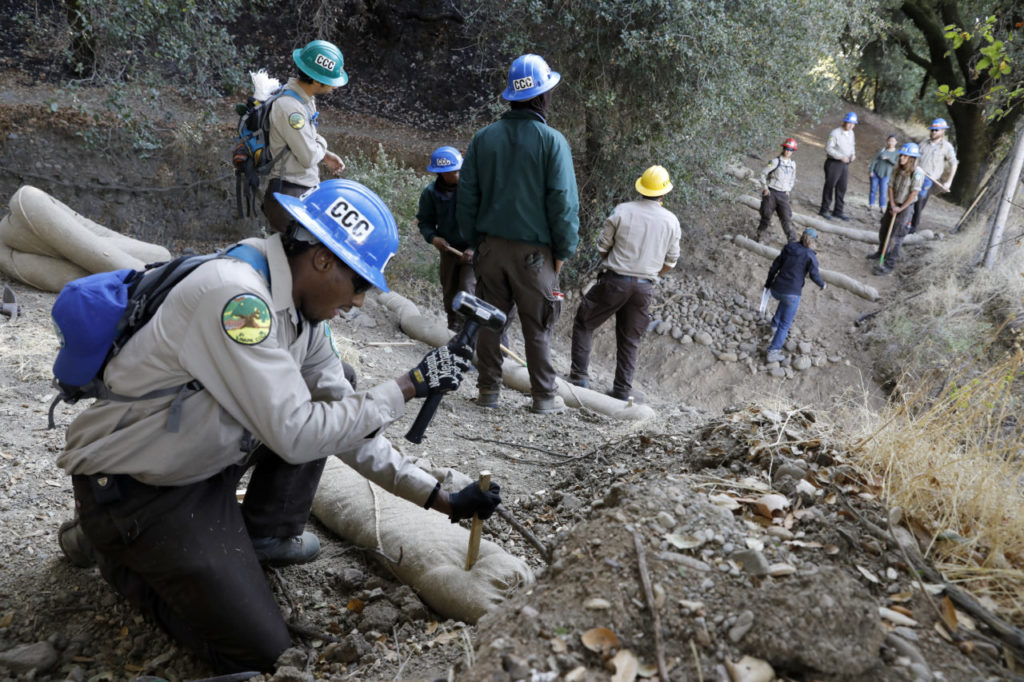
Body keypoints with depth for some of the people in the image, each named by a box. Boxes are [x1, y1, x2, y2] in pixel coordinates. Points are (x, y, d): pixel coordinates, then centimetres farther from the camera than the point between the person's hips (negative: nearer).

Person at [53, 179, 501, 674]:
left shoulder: (302, 307, -2)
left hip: (205, 463, 8)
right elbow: (296, 435, -30)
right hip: (132, 490, -8)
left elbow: (350, 425, 2)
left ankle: (267, 536, 15)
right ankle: (112, 551, 10)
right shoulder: (234, 295, -30)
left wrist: (440, 498, 0)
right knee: (258, 651, -7)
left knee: (331, 403, 4)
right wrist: (408, 387, -22)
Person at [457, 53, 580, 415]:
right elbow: (564, 202, -10)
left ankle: (488, 390, 16)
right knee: (537, 327, 6)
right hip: (534, 250, -3)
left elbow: (466, 197, 6)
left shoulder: (484, 138, 4)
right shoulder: (552, 141, -9)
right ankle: (544, 396, 14)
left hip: (491, 246, 3)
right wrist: (563, 250, 0)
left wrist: (474, 239, 14)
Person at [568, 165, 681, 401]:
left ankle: (579, 375, 5)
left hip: (614, 281, -3)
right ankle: (622, 390, 15)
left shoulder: (622, 211, -7)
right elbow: (670, 262, 9)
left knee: (584, 323, 12)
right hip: (645, 287, 3)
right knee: (630, 340, 13)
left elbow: (602, 247, 0)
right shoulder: (672, 221, 2)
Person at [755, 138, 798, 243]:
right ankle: (760, 234, 23)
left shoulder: (792, 164, 9)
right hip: (771, 192, -3)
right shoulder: (775, 161, -7)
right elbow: (763, 173, -3)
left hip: (783, 194, 3)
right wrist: (765, 187, -8)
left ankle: (792, 240, -1)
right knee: (766, 214, 3)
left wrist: (788, 190, 11)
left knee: (786, 217, -4)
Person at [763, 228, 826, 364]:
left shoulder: (788, 249, 5)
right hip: (792, 293, -5)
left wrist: (768, 283, 20)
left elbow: (775, 266, 8)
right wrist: (822, 284, 13)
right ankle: (772, 353, 2)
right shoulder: (810, 255, -7)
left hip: (776, 290, 5)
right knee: (785, 324, 8)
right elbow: (814, 275, -8)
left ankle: (775, 326, 39)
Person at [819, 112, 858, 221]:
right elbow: (828, 148, -17)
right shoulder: (835, 133, -13)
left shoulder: (851, 133, 10)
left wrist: (853, 154, 1)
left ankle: (838, 211, 18)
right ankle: (824, 210, 6)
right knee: (829, 186, -2)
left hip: (845, 164, 7)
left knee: (842, 188, 10)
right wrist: (840, 157, -23)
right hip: (834, 163, -7)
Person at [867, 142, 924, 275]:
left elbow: (914, 193, -18)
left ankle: (889, 264, -1)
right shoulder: (897, 170, 1)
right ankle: (881, 252, 43)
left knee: (896, 236, -6)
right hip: (893, 205, 7)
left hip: (906, 207, -7)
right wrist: (893, 205, -8)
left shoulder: (917, 173, -17)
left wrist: (901, 208, -15)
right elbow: (891, 187, 2)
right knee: (883, 230, 19)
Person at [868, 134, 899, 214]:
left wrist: (888, 158, -25)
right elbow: (874, 160, -2)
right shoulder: (882, 150, -1)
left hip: (885, 175, 0)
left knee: (883, 191, -1)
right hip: (875, 173, 0)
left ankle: (882, 207, 5)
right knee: (873, 189, 4)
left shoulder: (897, 153, -1)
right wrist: (871, 170, -8)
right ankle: (871, 205, 12)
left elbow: (896, 164, -13)